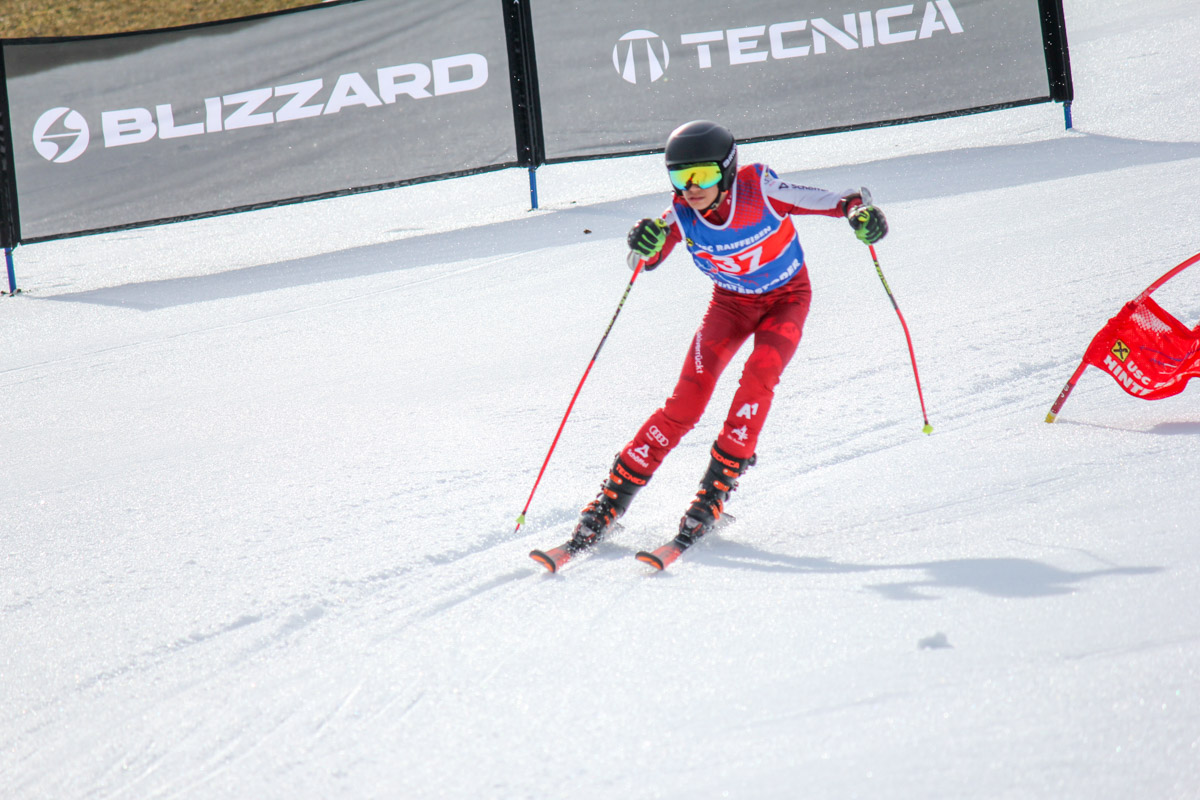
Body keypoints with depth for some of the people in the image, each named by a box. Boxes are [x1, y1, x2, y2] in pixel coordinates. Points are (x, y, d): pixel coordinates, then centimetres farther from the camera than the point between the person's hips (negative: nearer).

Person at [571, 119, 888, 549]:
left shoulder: (757, 190, -29)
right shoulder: (682, 214, -21)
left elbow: (822, 200, -29)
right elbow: (648, 262, -29)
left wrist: (857, 210, -51)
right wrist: (644, 245, -52)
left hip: (786, 297, -1)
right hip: (730, 302, 1)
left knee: (758, 376, -29)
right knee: (687, 400, -14)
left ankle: (717, 485, -16)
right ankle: (613, 497, -7)